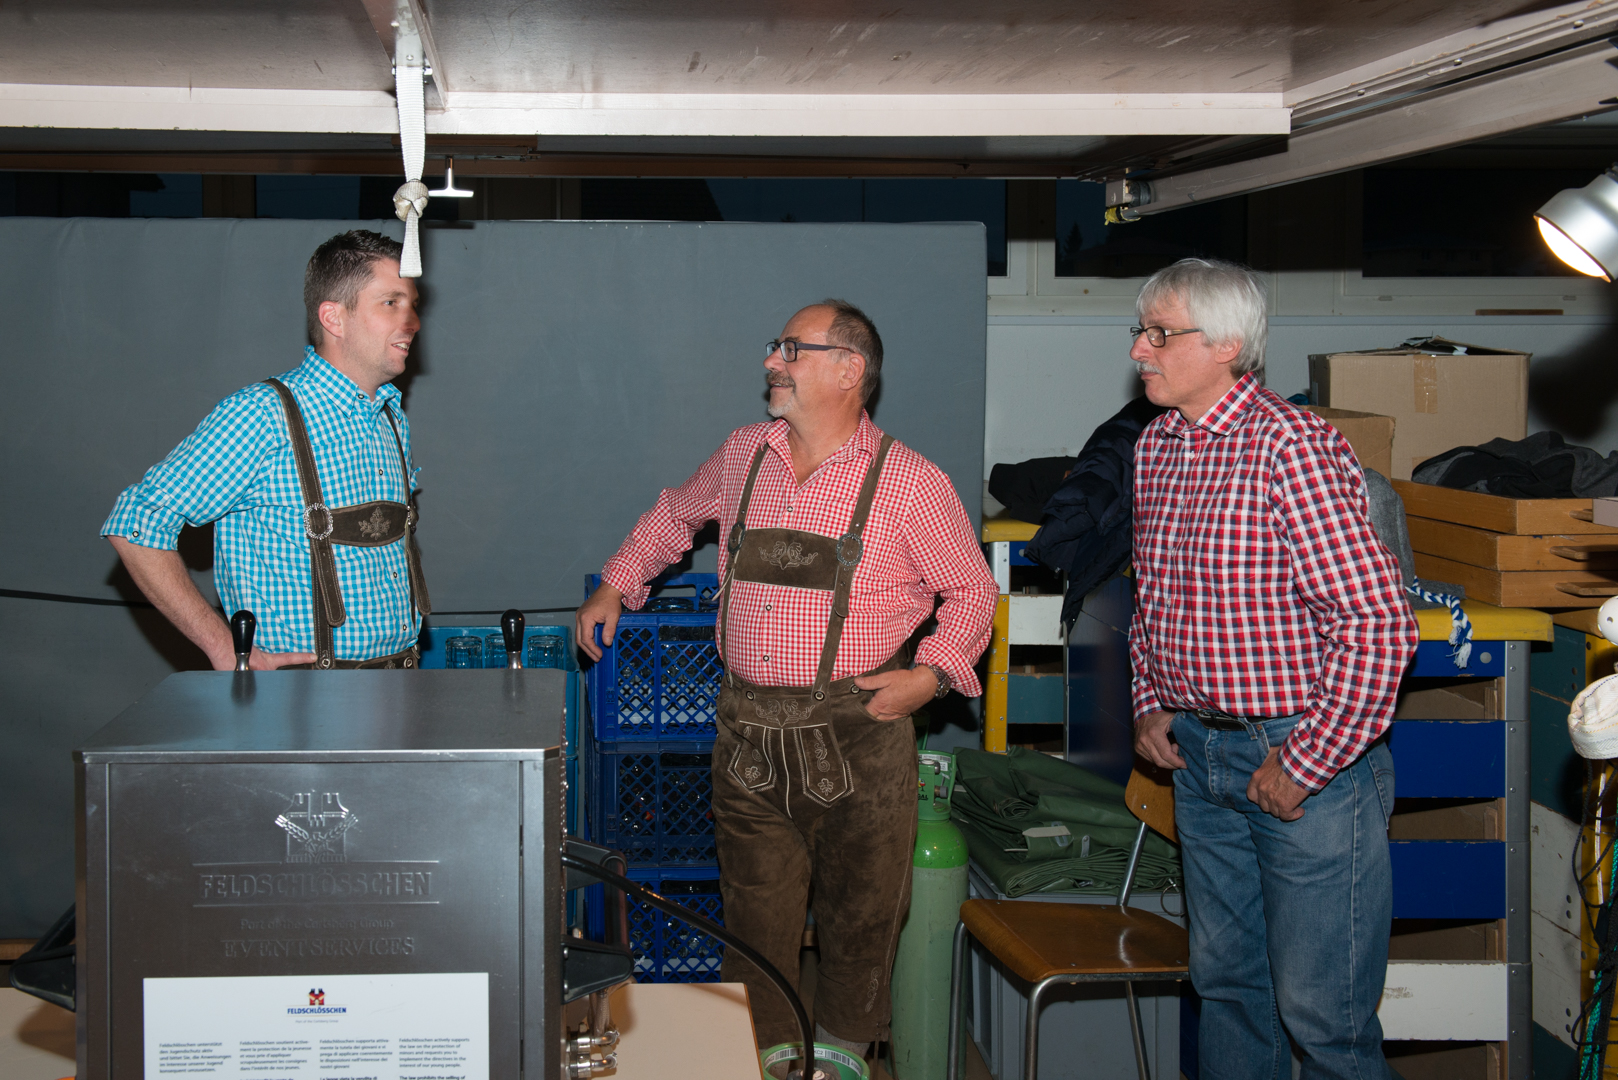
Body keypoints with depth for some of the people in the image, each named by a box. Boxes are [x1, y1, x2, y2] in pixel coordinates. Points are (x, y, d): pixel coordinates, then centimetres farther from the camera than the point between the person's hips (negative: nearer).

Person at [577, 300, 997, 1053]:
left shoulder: (909, 482, -5)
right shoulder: (743, 455, 8)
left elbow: (971, 591, 4)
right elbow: (676, 514, 28)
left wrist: (933, 674, -8)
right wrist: (615, 585, 24)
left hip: (855, 738, -3)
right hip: (748, 734, 4)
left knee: (860, 921, 5)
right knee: (756, 927, 8)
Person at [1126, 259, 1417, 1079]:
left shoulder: (1291, 446, -18)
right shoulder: (1153, 448, 8)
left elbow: (1377, 624, -22)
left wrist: (1306, 764, -18)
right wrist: (1150, 705, 10)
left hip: (1310, 758, -8)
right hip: (1199, 755, 8)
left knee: (1321, 1011, -1)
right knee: (1224, 980, 18)